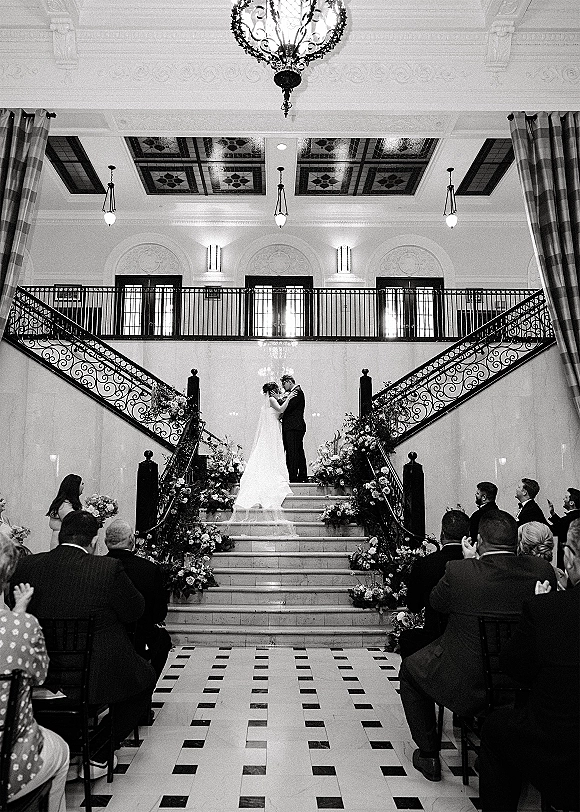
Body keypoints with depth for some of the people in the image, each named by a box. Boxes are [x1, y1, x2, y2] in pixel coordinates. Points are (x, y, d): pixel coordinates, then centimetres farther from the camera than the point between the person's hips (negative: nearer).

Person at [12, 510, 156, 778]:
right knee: (145, 678, 24)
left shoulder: (26, 566, -7)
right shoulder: (109, 569, -18)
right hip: (97, 679, -5)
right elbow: (134, 612, -6)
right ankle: (95, 753, 18)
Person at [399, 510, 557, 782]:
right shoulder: (543, 571, -14)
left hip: (464, 687, -4)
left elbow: (436, 603, -3)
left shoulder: (459, 571, -24)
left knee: (411, 668, 26)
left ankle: (428, 755, 30)